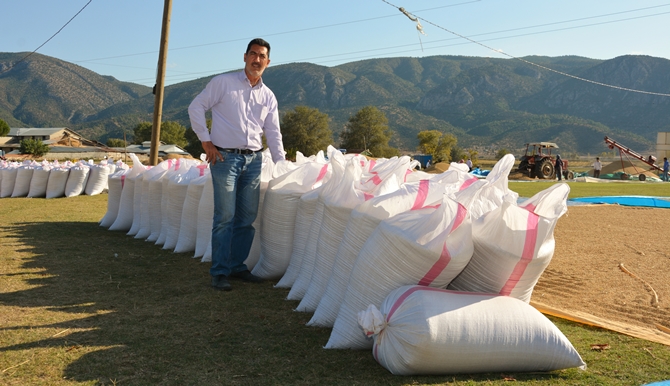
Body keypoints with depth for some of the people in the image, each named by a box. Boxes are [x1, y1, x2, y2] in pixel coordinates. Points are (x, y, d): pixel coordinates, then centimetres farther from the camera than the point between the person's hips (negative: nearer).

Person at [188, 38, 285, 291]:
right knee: (225, 217, -6)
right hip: (225, 157, -5)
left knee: (247, 218, 7)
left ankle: (237, 266, 20)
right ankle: (219, 272, 3)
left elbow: (273, 134, 14)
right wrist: (206, 141, -3)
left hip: (254, 159, 5)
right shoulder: (223, 82, 0)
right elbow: (196, 107, 1)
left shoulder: (268, 96, 13)